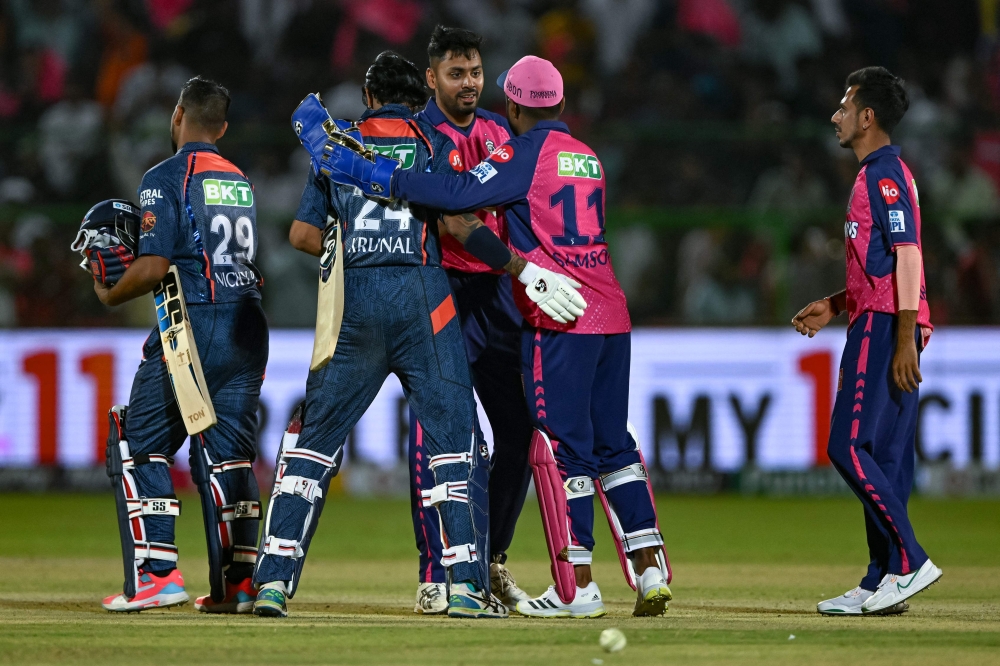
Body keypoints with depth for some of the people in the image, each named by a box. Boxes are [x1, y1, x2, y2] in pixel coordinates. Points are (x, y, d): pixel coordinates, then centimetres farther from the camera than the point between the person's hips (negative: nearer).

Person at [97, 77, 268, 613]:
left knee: (141, 446, 2)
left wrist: (109, 296, 3)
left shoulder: (166, 178, -5)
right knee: (230, 453, 9)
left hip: (193, 324, -6)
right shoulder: (244, 182, 17)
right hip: (248, 324, 6)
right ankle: (241, 582, 2)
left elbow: (154, 266, -13)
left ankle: (158, 573, -8)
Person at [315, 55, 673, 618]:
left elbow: (460, 193, -17)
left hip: (560, 319, -7)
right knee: (613, 444, 12)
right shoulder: (587, 157, 18)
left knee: (561, 449, -4)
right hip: (612, 313, 7)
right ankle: (651, 572, 8)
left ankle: (577, 588, -5)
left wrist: (372, 175, -16)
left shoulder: (527, 152, -5)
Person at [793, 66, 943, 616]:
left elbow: (907, 256, -19)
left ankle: (908, 562, -14)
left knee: (850, 446, -13)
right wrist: (833, 306, 24)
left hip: (884, 328, -10)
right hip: (885, 328, 10)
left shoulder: (885, 174, -11)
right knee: (884, 457, 8)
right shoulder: (875, 174, 20)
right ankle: (884, 580, 8)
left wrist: (905, 339, -24)